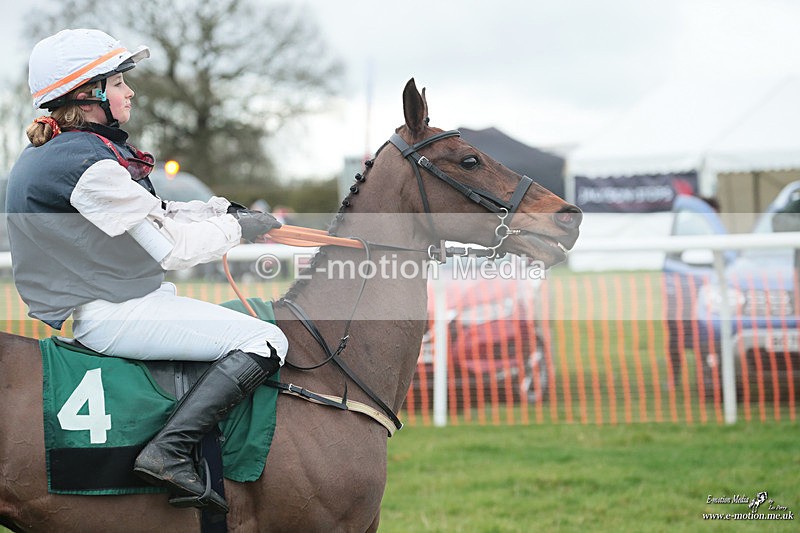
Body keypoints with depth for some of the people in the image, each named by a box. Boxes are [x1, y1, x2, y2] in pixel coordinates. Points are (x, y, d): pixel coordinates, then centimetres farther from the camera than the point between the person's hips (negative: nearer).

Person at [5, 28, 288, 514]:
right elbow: (172, 247, -19)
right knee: (264, 341, -17)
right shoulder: (89, 165, -21)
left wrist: (219, 209, 6)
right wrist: (238, 229, -3)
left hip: (83, 305, 11)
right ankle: (169, 452, -23)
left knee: (242, 320, 23)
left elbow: (147, 217, 16)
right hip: (108, 315, -11)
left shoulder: (45, 154, 12)